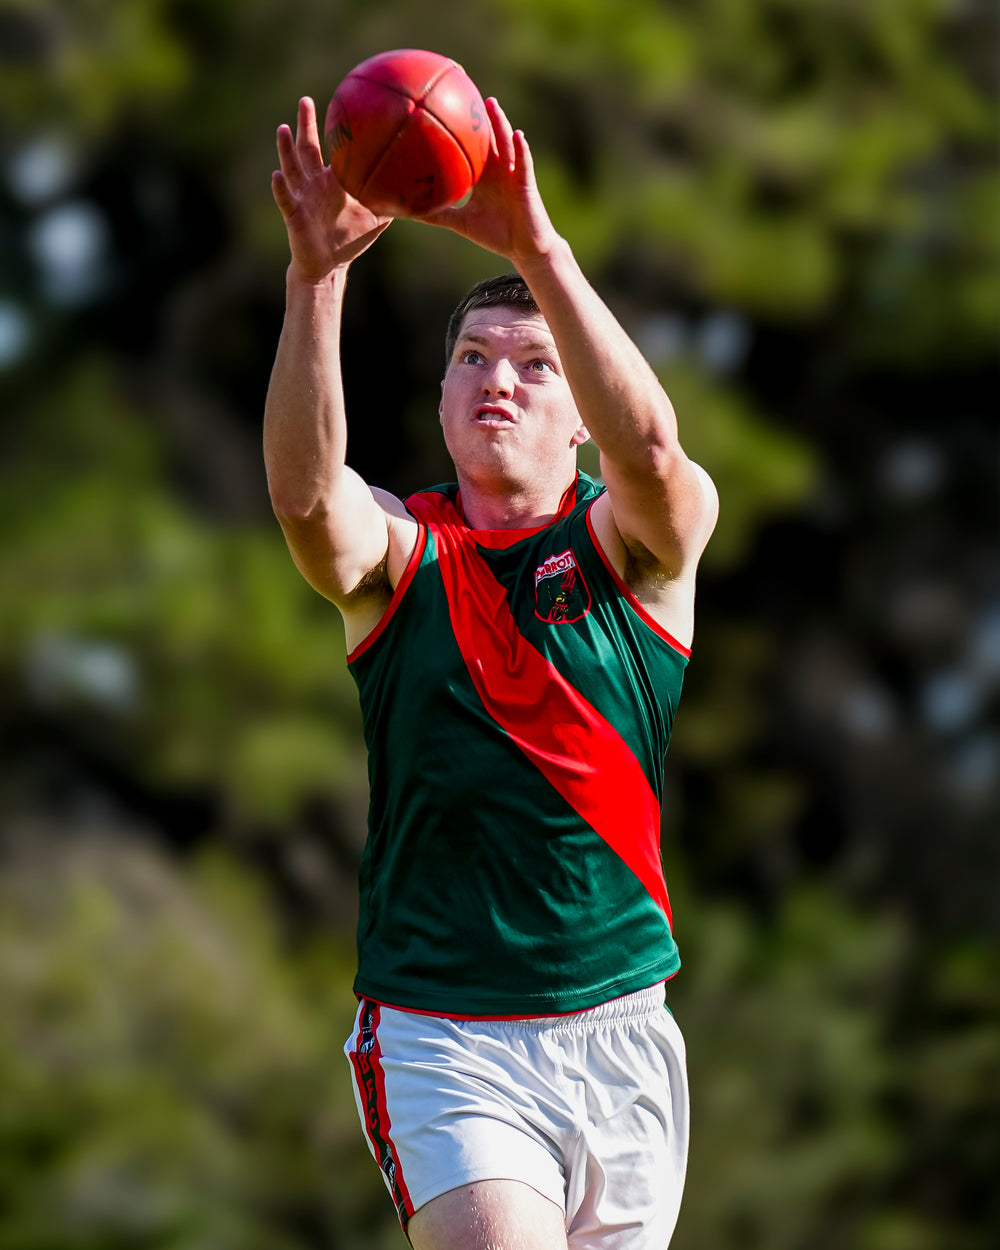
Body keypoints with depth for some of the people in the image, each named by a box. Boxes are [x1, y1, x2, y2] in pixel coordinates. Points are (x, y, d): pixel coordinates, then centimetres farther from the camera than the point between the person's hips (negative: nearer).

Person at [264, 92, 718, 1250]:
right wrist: (314, 277, -35)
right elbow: (302, 491, -20)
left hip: (617, 1033, 2)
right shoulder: (397, 550, 4)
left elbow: (649, 447, -21)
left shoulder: (635, 542, 3)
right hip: (441, 1040, -2)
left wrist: (538, 252, -34)